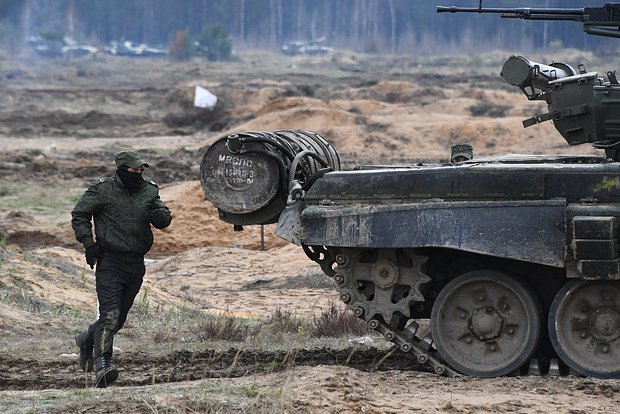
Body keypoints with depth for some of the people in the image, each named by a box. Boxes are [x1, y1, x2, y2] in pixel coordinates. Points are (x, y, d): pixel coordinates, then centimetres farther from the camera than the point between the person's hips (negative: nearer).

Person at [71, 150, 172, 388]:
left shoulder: (149, 191, 9)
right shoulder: (102, 191, -5)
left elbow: (164, 219, 8)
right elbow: (79, 215, 1)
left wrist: (160, 216, -17)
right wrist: (88, 243, -9)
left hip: (136, 264, 6)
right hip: (110, 262, -6)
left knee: (120, 317, 14)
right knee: (110, 314, -18)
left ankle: (87, 340, 39)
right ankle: (102, 365, -24)